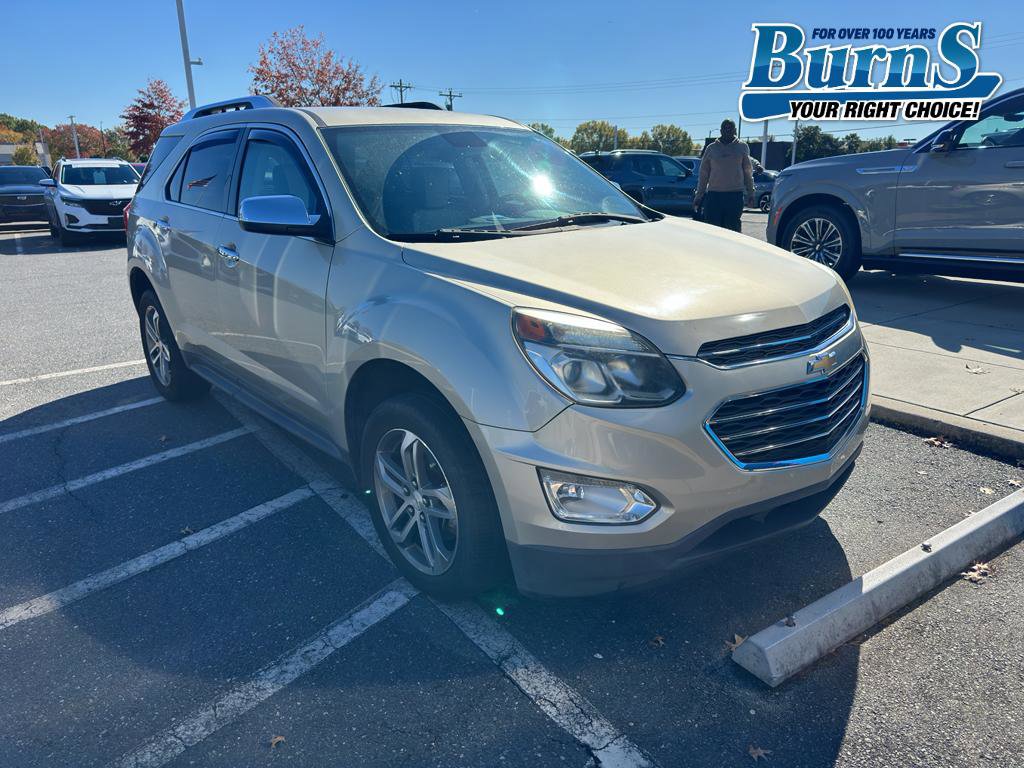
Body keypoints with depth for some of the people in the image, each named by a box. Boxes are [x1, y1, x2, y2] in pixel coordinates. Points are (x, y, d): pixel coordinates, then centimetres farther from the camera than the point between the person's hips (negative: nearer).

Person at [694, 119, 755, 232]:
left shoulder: (742, 147, 9)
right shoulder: (711, 148, 10)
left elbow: (748, 172, 12)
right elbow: (703, 174, 13)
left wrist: (750, 193, 6)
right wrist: (698, 195, 10)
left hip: (735, 195, -1)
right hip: (714, 194, 1)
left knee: (732, 228, -1)